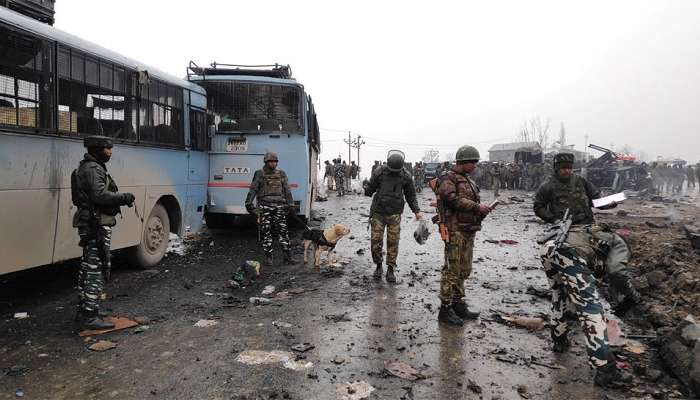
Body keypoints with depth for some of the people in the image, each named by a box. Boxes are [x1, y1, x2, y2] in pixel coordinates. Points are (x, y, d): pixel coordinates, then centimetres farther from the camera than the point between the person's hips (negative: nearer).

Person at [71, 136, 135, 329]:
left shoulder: (87, 168, 20)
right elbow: (100, 195, -25)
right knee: (97, 269, -8)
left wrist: (121, 199, 8)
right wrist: (124, 197, -15)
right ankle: (90, 317, -4)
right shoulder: (93, 169, -14)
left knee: (88, 268, 16)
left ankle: (83, 312, 26)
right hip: (97, 225, -11)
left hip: (88, 225, 11)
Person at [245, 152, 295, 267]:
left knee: (283, 231, -2)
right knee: (266, 233, 2)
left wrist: (290, 205, 8)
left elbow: (287, 190, 12)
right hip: (264, 207, -1)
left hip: (279, 206, 1)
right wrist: (249, 203, -8)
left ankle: (287, 256, 3)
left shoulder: (281, 174, 11)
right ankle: (268, 258, 9)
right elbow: (253, 190, 2)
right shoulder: (259, 174, 6)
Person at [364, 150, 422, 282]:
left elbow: (411, 195, 7)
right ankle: (378, 266, 19)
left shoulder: (406, 176, -2)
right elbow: (370, 188, 2)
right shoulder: (379, 172, -6)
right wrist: (364, 191, -19)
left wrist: (416, 211, 0)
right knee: (376, 240, -1)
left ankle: (390, 270, 11)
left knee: (393, 242, 0)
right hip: (378, 213, 0)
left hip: (394, 214, 0)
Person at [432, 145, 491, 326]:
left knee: (463, 270, 14)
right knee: (452, 270, -7)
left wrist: (481, 211, 7)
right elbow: (453, 199, -21)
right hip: (455, 230, -9)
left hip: (468, 231, 9)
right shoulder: (447, 178, -7)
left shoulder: (468, 180, 21)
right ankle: (445, 309, -2)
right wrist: (477, 207, -18)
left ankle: (458, 304, 24)